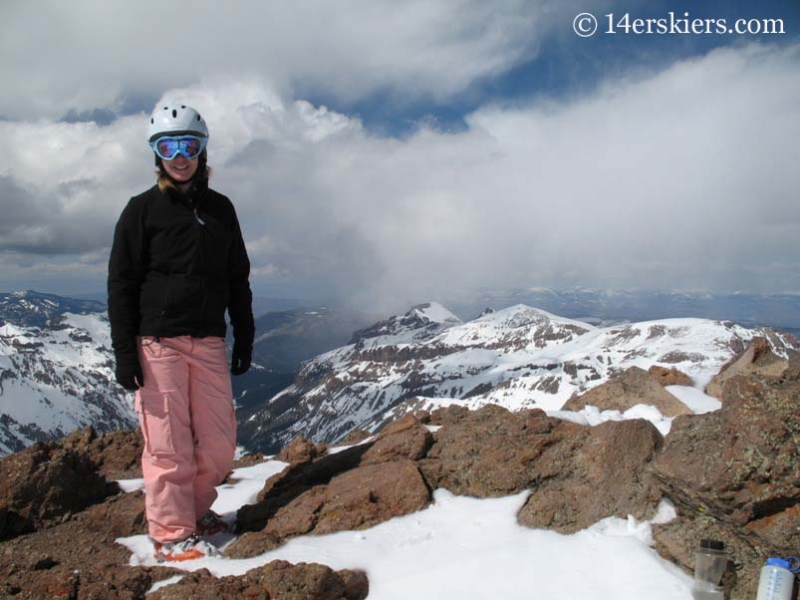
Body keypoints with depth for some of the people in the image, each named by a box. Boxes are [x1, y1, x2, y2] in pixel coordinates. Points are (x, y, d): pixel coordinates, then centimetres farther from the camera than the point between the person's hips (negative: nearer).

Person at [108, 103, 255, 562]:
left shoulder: (220, 209, 12)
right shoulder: (143, 210, 2)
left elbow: (238, 278, 16)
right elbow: (122, 283, -1)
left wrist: (244, 337, 12)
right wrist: (124, 350, -8)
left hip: (209, 342, 4)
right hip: (158, 343, -3)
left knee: (220, 443, 4)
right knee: (168, 445, -1)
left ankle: (195, 509, 27)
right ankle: (171, 534, 15)